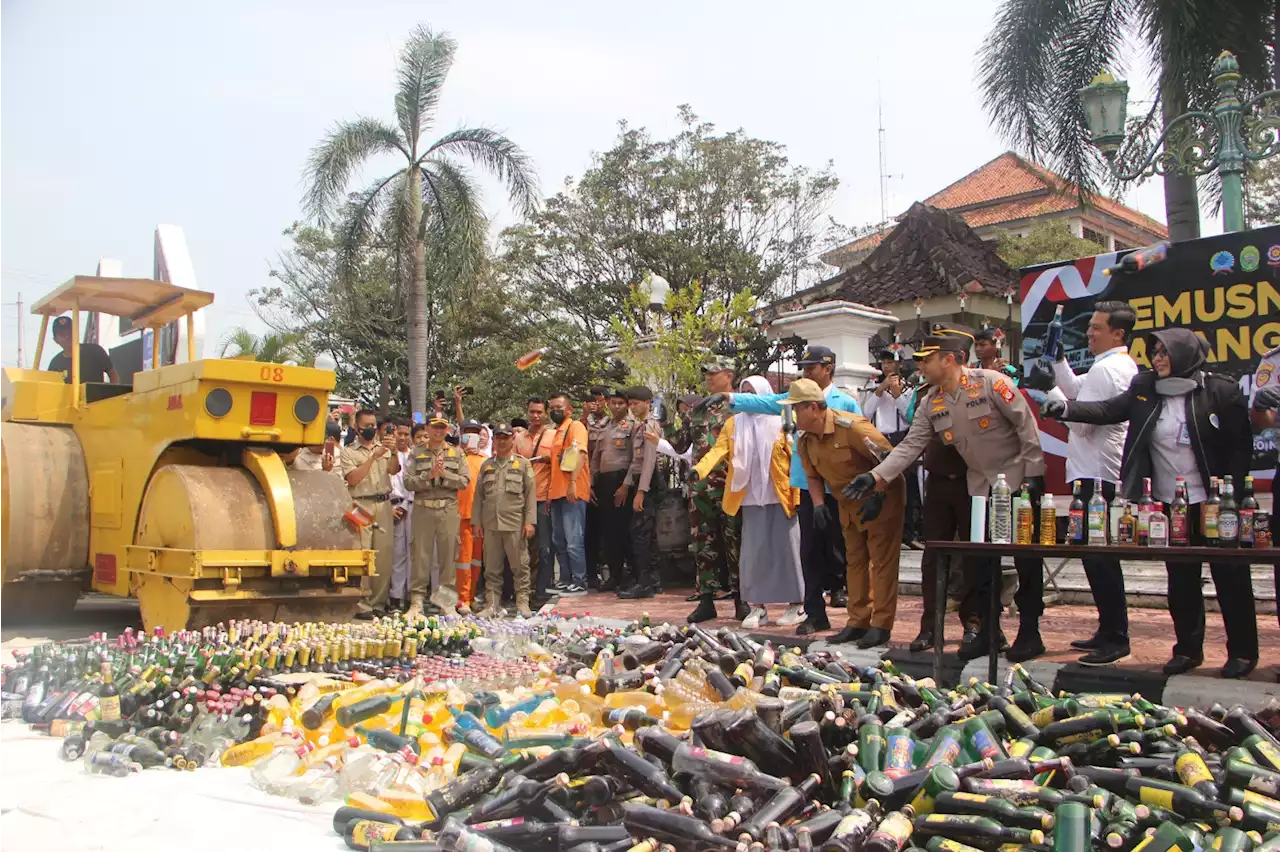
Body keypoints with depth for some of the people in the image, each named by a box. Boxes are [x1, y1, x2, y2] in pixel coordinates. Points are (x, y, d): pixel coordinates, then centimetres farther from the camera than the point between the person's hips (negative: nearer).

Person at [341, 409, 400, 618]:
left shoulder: (383, 448, 15)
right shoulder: (349, 451, 5)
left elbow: (393, 470, 1)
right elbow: (352, 479, -7)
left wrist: (394, 452, -17)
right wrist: (373, 457, -13)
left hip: (383, 505, 4)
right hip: (361, 505, -3)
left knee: (385, 554, 2)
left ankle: (378, 602, 10)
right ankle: (362, 605, -4)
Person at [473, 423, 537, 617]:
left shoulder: (523, 464, 5)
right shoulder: (486, 465, 14)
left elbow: (531, 494, 1)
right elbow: (479, 495, 14)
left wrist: (529, 521, -7)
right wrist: (476, 522, 7)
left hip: (515, 524, -3)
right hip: (490, 524, 3)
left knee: (520, 566, 1)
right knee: (492, 568, 7)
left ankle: (522, 604, 8)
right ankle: (492, 605, 13)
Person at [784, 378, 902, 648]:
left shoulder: (851, 427, -27)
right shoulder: (806, 441, -3)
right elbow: (813, 476, 10)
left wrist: (877, 498, -28)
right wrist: (818, 504, -7)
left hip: (882, 498, -8)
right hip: (849, 504, 8)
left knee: (882, 561, -6)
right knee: (854, 561, 11)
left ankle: (881, 624, -2)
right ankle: (858, 621, 19)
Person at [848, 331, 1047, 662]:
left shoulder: (991, 382, -18)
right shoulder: (930, 403, -1)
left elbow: (1027, 426, -15)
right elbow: (911, 444, -4)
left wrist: (1034, 473, -16)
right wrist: (876, 475, -15)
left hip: (1018, 480, -6)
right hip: (979, 485, 6)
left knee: (1026, 558, 0)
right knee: (983, 559, 9)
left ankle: (1030, 632, 10)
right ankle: (989, 630, 20)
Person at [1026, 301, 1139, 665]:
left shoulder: (1106, 369, -15)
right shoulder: (1124, 365, 17)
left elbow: (1080, 421, -18)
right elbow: (1076, 391, 25)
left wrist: (1048, 389, -13)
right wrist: (1058, 359, 19)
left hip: (1096, 474, -11)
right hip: (1105, 471, 11)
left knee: (1098, 555, -8)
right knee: (1102, 555, 15)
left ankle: (1114, 638, -3)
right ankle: (1110, 631, 23)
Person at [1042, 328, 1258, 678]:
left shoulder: (1221, 391, -7)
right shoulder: (1145, 389, 3)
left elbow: (1241, 447, -5)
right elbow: (1108, 410, -5)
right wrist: (1067, 408, -21)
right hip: (1169, 504, 4)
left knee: (1230, 576, 4)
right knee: (1180, 580, 10)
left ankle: (1242, 650, 18)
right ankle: (1188, 648, 22)